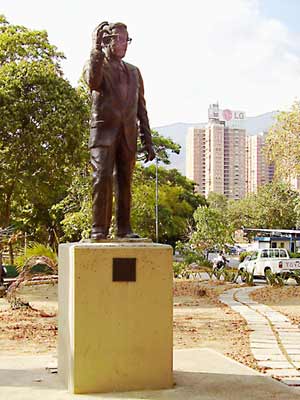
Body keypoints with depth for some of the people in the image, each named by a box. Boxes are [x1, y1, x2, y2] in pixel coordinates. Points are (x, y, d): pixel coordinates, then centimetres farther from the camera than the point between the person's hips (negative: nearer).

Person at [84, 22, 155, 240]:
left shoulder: (134, 71, 21)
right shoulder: (95, 65, 6)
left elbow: (141, 108, 19)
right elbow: (93, 82, -21)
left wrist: (148, 142, 14)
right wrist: (97, 49, -23)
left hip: (128, 134, 4)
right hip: (104, 131, -4)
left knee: (125, 181, 4)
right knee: (103, 177, -14)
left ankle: (124, 228, 9)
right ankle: (99, 228, -11)